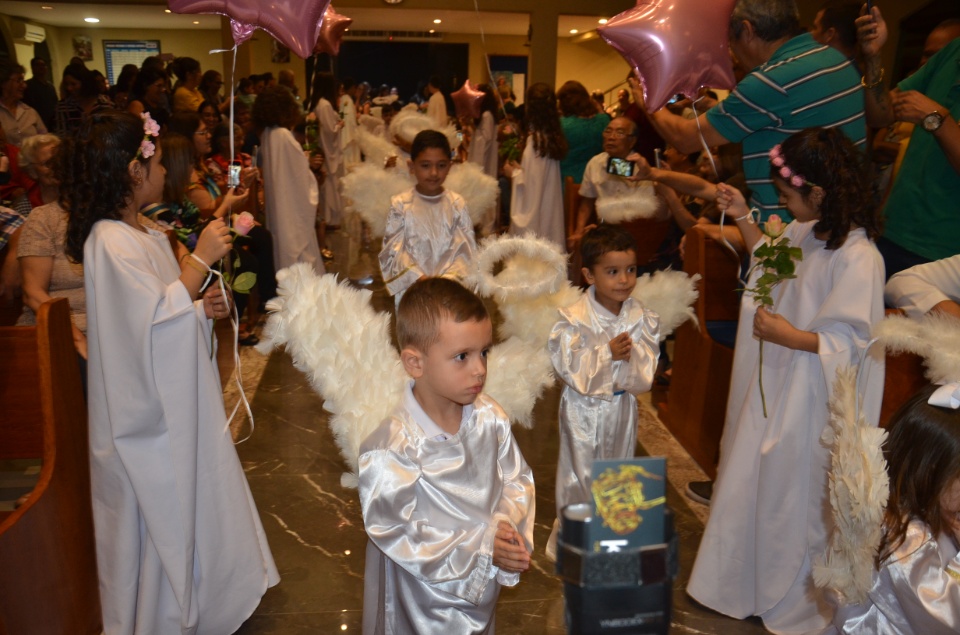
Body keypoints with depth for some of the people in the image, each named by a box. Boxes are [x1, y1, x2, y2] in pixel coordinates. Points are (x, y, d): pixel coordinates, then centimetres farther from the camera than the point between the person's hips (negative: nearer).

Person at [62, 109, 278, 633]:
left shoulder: (142, 233, 7)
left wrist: (202, 307, 0)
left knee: (189, 503, 22)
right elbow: (153, 318, -28)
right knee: (163, 516, 7)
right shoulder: (110, 242, -22)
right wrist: (200, 260, -24)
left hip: (175, 401, 9)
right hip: (148, 412, -9)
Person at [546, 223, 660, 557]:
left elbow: (646, 369, -8)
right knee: (579, 475, 7)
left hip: (623, 406, 4)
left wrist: (629, 355, -29)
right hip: (584, 408, -4)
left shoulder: (642, 318, -7)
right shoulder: (574, 320, -18)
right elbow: (570, 367, -19)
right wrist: (608, 353, -28)